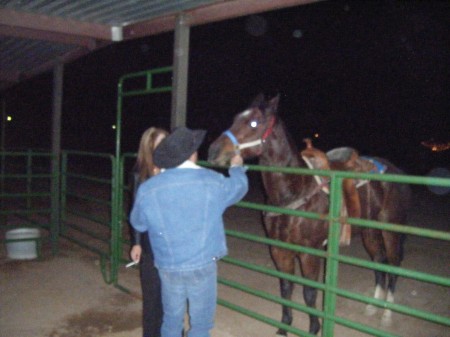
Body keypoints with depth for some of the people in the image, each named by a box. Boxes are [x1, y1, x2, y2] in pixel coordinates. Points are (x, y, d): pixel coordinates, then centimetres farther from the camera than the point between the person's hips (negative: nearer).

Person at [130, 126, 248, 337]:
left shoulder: (147, 189, -10)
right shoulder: (213, 182, -11)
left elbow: (138, 224, 6)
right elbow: (238, 187, 11)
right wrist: (237, 168, 31)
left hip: (168, 268, 2)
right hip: (203, 266, -2)